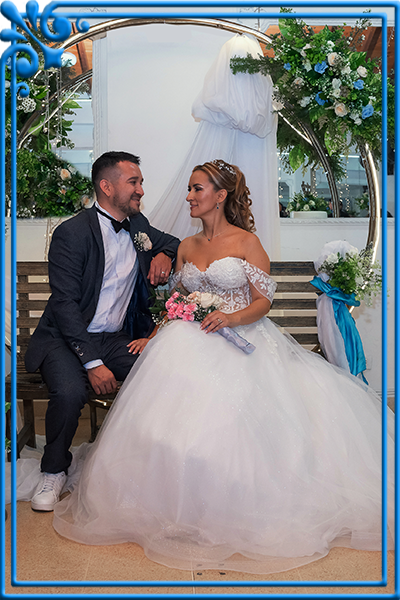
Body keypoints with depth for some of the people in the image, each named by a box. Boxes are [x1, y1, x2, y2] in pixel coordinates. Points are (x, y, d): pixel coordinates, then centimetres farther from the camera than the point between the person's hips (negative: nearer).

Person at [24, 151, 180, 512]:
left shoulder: (137, 224, 8)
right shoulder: (72, 233, -11)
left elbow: (174, 243, 27)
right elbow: (65, 303, -17)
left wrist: (164, 254, 1)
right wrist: (92, 362, -24)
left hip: (118, 339, 5)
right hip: (66, 339, -4)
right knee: (70, 392, -33)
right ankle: (54, 472, -2)